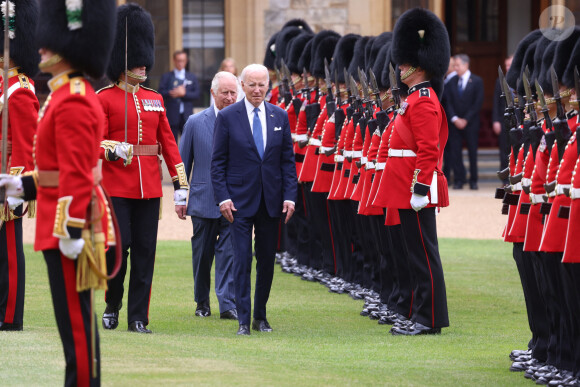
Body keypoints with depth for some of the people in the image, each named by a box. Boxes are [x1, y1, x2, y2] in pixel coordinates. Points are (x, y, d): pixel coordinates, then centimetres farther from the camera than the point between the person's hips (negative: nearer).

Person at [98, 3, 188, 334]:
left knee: (145, 251, 2)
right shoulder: (104, 98, 0)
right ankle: (113, 304, 15)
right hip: (117, 186, -4)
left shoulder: (154, 100, 14)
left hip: (149, 188, 4)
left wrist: (181, 183, 6)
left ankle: (139, 316, 5)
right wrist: (113, 150, -26)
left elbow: (168, 142, 13)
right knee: (117, 246, -7)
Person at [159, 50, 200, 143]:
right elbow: (161, 93, -4)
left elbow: (196, 94, 1)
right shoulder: (166, 77, 8)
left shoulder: (192, 77, 12)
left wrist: (184, 93, -13)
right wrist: (171, 93, -20)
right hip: (172, 117, -1)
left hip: (187, 117, 1)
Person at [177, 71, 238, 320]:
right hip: (203, 201, 1)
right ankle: (202, 302, 25)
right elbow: (182, 162, 7)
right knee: (202, 254, 10)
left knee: (230, 252, -7)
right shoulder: (195, 122, 1)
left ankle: (228, 304, -7)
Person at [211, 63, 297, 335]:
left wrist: (289, 196, -1)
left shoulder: (280, 117, 6)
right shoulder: (227, 117, -2)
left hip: (271, 201, 3)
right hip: (240, 199, -3)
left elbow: (288, 160, 8)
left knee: (267, 260, 8)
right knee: (242, 260, -7)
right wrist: (223, 197, -10)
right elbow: (218, 162, -1)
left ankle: (261, 315, 20)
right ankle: (243, 321, -6)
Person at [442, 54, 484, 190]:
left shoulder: (476, 81, -1)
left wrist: (466, 120, -9)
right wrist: (454, 119, -7)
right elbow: (448, 102, 6)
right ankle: (459, 180, 3)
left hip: (471, 123, -3)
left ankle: (473, 180, 8)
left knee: (472, 152, 1)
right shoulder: (451, 82, 9)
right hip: (455, 123, 3)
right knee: (455, 152, -2)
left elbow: (478, 103, -5)